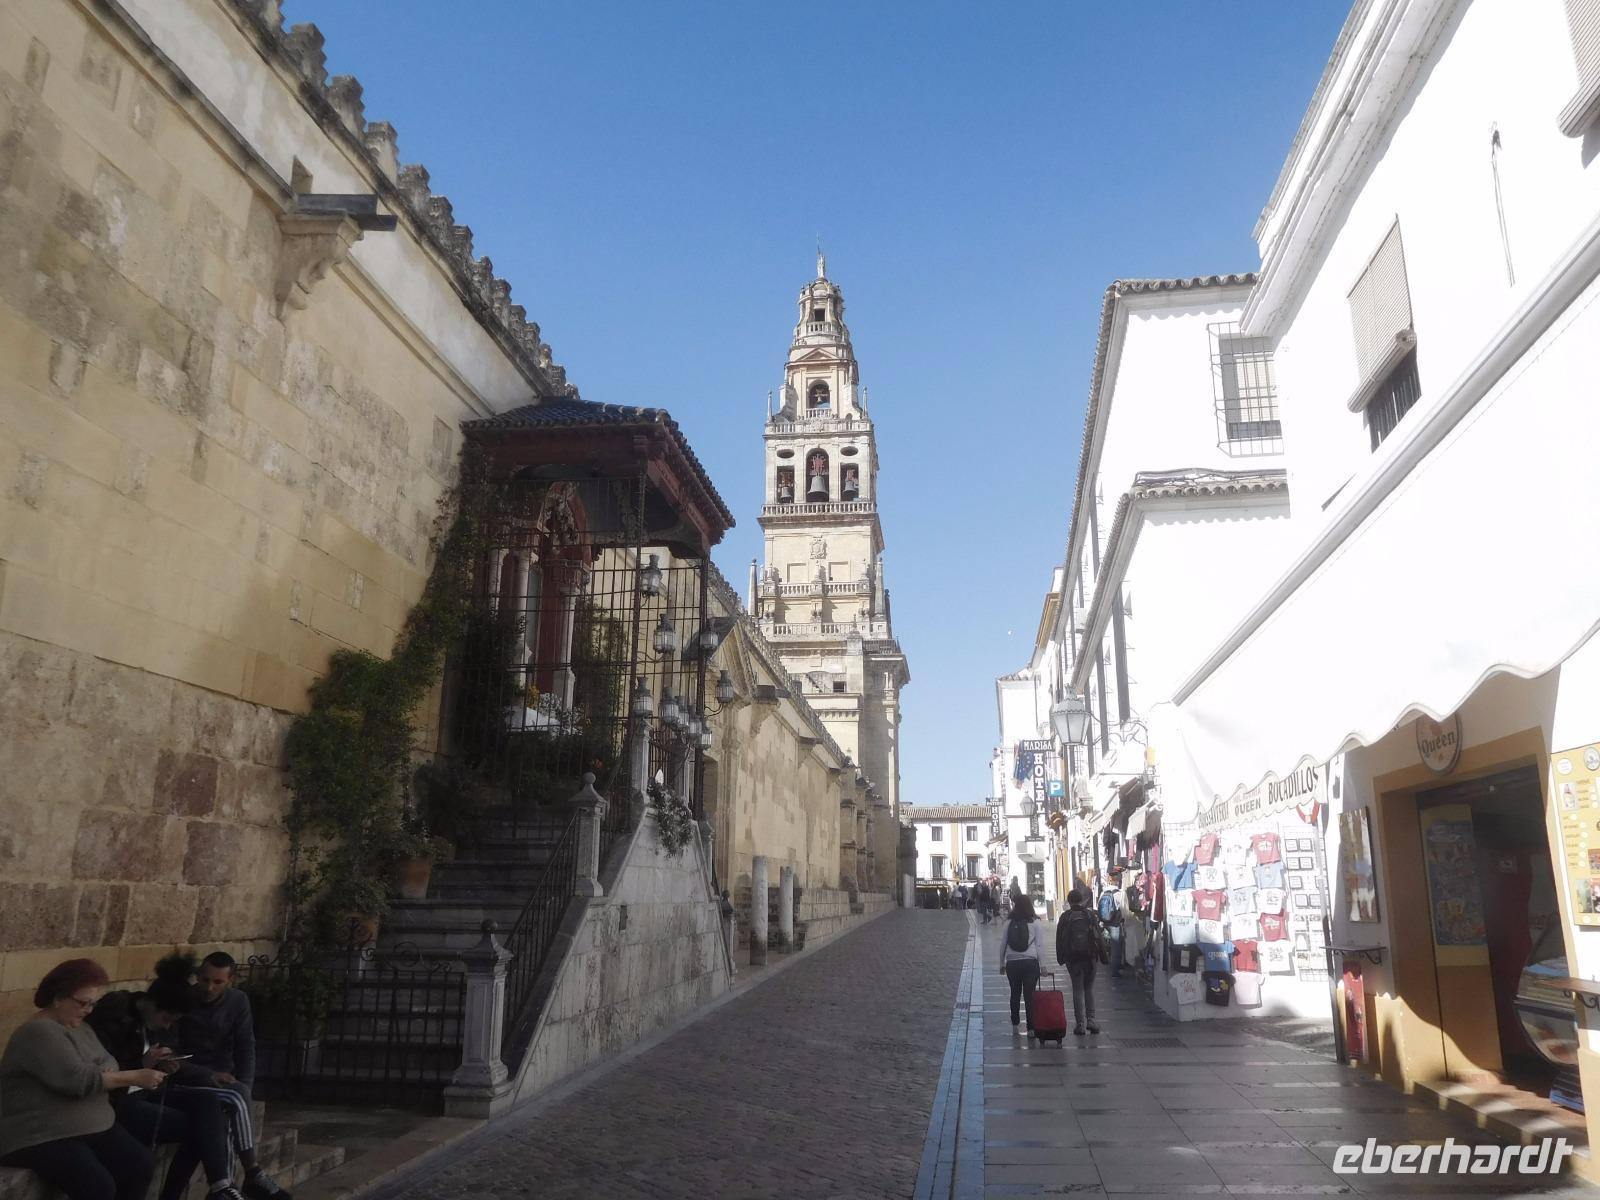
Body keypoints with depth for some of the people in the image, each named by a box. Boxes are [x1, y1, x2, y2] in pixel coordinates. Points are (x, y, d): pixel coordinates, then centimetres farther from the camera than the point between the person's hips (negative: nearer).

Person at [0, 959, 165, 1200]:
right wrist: (134, 1077, -18)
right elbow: (78, 1080, -24)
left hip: (89, 1124, 9)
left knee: (142, 1164, -11)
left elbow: (106, 1069, 11)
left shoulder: (80, 1029, 14)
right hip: (39, 1137, -8)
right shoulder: (38, 1032, -16)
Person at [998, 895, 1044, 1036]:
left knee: (1015, 993, 14)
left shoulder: (1009, 923, 1)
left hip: (1012, 963, 2)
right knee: (1029, 995, -1)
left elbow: (1003, 944, 5)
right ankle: (1031, 1028, -3)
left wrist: (1002, 963, 14)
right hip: (1030, 962, -2)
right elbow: (1039, 945, -5)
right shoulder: (1034, 922, -3)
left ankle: (1014, 1025, 20)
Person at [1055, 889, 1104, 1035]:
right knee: (1089, 988, 13)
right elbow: (1099, 937, 0)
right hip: (1090, 957, 1)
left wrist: (1060, 958, 9)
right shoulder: (1090, 915, 2)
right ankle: (1091, 1020, 4)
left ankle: (1080, 1023, 1)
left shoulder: (1065, 917, 0)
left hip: (1072, 959, -1)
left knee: (1078, 989, 4)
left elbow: (1059, 939, 1)